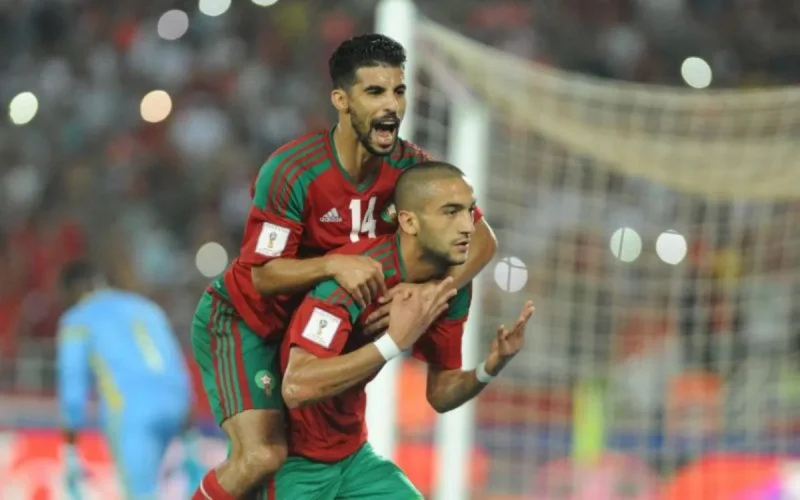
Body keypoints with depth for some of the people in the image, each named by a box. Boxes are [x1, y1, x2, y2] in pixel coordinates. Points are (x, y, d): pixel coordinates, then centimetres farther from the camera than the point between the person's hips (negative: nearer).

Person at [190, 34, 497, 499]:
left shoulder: (410, 166, -12)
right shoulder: (291, 172, -27)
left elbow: (482, 239, -11)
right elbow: (264, 274, -24)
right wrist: (335, 264, -42)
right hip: (241, 321, -6)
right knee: (262, 456, -23)